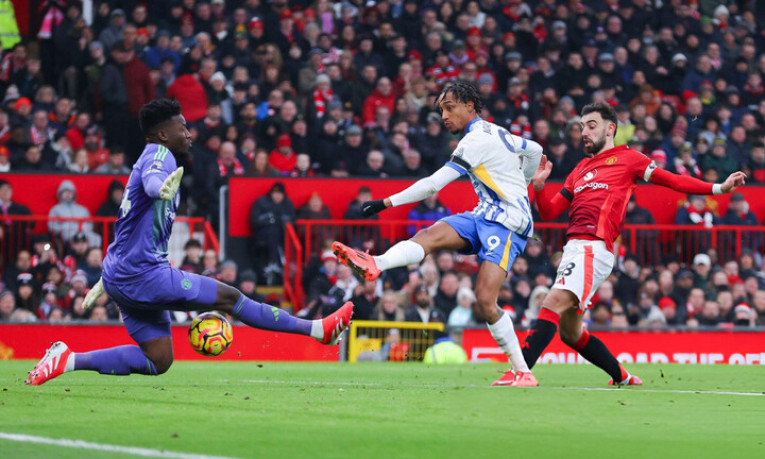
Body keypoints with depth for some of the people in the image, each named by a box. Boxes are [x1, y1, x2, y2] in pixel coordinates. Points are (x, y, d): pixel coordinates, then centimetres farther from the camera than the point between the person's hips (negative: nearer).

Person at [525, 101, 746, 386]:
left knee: (554, 302, -26)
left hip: (594, 248, -8)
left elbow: (673, 181, 4)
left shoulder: (626, 158, 8)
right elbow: (549, 213, 24)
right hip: (573, 247, 8)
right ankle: (622, 377, 27)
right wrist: (539, 185, 5)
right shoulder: (580, 170, 26)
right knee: (570, 333, 10)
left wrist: (719, 188, -5)